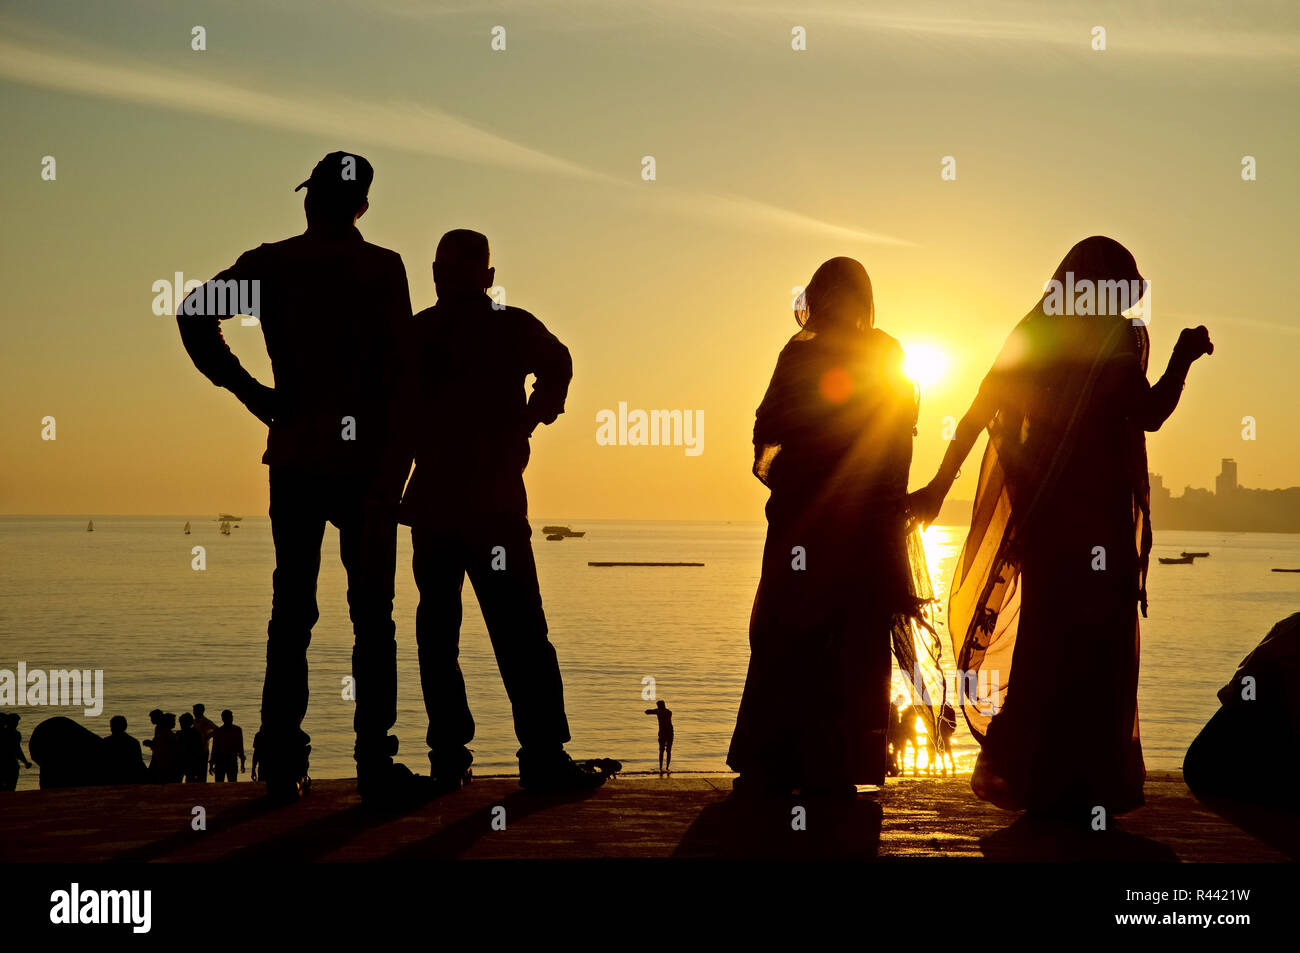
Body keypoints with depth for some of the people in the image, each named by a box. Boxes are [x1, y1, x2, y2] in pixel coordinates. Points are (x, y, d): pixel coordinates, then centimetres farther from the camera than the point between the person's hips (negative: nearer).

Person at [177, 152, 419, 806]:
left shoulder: (271, 264, 5)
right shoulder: (382, 267, -2)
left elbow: (195, 313, -7)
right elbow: (395, 371, -8)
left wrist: (250, 391, -1)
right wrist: (396, 461, -5)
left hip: (294, 455, 2)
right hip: (364, 457, -2)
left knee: (290, 612, 8)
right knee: (371, 614, 2)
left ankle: (283, 767, 7)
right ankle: (375, 764, 0)